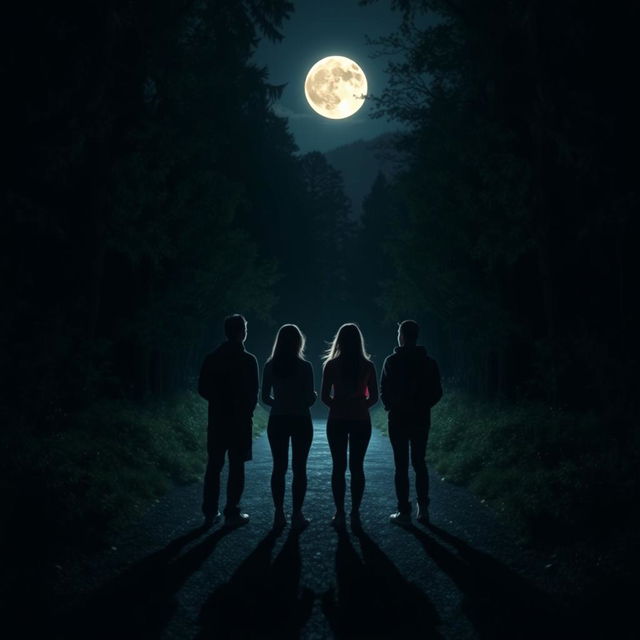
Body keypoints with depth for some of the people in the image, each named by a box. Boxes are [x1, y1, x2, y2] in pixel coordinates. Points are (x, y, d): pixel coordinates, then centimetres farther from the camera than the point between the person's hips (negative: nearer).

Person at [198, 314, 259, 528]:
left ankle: (210, 513, 10)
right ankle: (232, 513, 2)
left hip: (217, 418, 4)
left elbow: (202, 389, 4)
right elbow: (253, 393, -9)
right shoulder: (248, 361, -11)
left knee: (214, 465, 9)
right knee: (236, 466, 1)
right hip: (240, 420, -4)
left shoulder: (211, 359, 1)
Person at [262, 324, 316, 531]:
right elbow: (309, 398, -9)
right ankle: (297, 515, 4)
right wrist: (314, 395, 13)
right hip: (300, 421, -2)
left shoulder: (270, 366, -2)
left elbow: (265, 397, 1)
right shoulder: (304, 367, -10)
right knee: (299, 468, 4)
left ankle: (279, 515, 9)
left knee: (279, 467, 8)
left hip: (277, 421, 3)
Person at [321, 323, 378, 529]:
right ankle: (355, 514, 7)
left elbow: (324, 396, -5)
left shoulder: (331, 365, -5)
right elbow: (374, 397, 1)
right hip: (361, 421, 1)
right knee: (357, 467, 7)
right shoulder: (367, 366, -2)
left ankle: (340, 514, 5)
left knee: (339, 467, 5)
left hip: (337, 421, -1)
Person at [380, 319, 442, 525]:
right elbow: (437, 392, 4)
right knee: (420, 463, 12)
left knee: (401, 465, 0)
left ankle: (404, 512, -1)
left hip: (399, 419, -3)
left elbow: (384, 391, -8)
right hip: (421, 419, 3)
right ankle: (423, 509, 9)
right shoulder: (428, 362, 2)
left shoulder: (392, 361, -9)